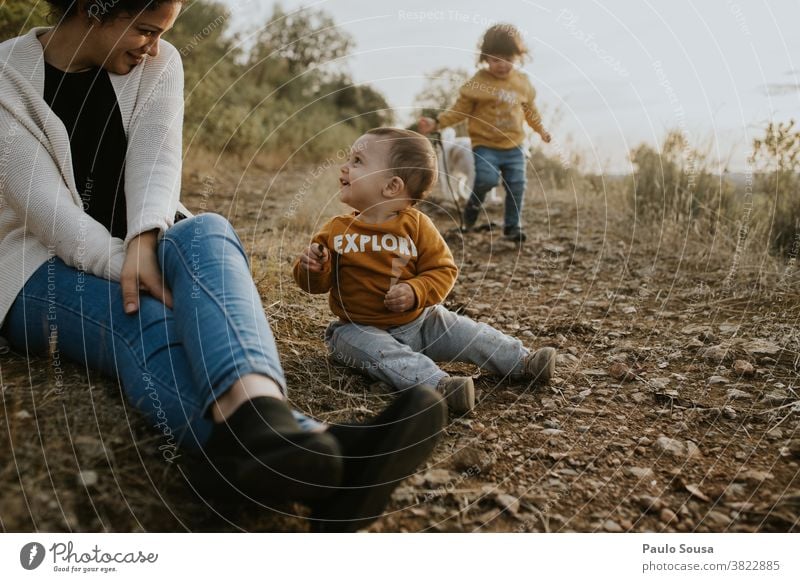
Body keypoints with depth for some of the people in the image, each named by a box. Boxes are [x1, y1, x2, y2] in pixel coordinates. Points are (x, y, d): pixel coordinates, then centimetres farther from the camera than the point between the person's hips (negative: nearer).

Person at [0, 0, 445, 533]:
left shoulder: (157, 63, 4)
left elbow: (156, 156, -13)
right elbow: (44, 206, -18)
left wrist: (145, 241, -33)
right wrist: (134, 271, -31)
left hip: (143, 248, 3)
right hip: (46, 271, -2)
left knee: (205, 233, -34)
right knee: (149, 323, -37)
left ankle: (258, 428, -65)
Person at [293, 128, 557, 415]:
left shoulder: (415, 225, -7)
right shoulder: (336, 231, -3)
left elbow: (443, 270, -6)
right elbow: (318, 283, -1)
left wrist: (415, 292, -23)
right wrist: (313, 268, -23)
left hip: (420, 321, 2)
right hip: (362, 329, -2)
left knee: (468, 333, -6)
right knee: (383, 354, -33)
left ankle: (522, 361, 4)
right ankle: (439, 383, -51)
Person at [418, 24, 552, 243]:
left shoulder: (522, 82, 5)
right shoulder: (477, 83, -8)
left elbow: (530, 109, 21)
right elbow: (460, 110, -5)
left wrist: (541, 129, 23)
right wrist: (436, 123, -15)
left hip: (514, 146, 4)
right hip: (485, 145, -4)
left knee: (517, 186, 2)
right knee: (487, 179, -24)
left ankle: (512, 226, 18)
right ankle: (475, 202, 10)